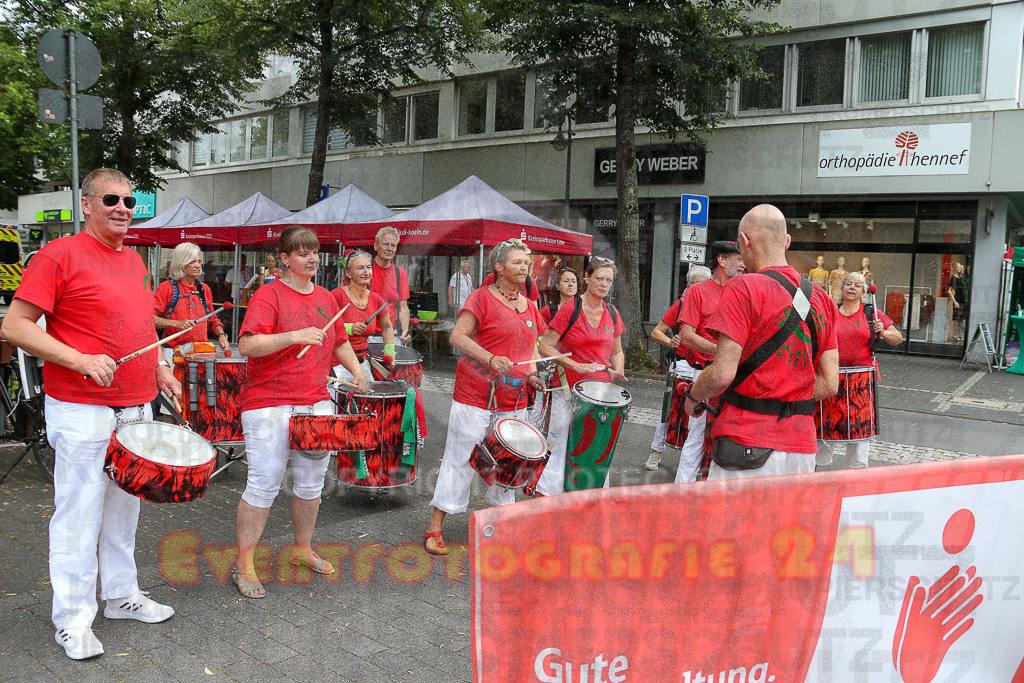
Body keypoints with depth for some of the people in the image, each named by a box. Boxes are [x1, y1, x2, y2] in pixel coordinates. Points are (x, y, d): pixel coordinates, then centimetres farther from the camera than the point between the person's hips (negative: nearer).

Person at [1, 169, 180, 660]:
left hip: (136, 408, 7)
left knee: (124, 508, 16)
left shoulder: (134, 260, 14)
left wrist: (159, 370, 13)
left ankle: (123, 595, 30)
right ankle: (72, 619, 15)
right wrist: (80, 360, -23)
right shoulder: (60, 255, -9)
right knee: (79, 514, 1)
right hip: (82, 413, -7)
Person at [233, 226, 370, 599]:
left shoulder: (325, 297, 12)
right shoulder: (268, 295, -9)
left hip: (316, 403, 6)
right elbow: (247, 346, -20)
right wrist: (295, 336, -29)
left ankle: (303, 550, 32)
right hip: (269, 405, -6)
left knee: (312, 482, 13)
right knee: (264, 484, -4)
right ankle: (244, 564, 12)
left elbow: (339, 341, 24)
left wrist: (356, 370, 9)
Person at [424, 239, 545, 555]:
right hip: (476, 396, -6)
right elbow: (458, 336, -16)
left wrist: (531, 374, 2)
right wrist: (491, 358, -28)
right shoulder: (482, 297, -6)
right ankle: (435, 529, 10)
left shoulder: (529, 306, 13)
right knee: (460, 459, -1)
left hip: (513, 401, 6)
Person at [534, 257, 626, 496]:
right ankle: (546, 497, 9)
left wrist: (617, 372, -1)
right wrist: (577, 366, -18)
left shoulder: (612, 314, 9)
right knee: (559, 445, -3)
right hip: (568, 389, -5)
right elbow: (545, 347, -10)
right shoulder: (570, 310, -7)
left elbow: (617, 351, 19)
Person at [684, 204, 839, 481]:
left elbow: (722, 374, -15)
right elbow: (829, 384, 9)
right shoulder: (822, 298, 10)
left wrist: (693, 397, 3)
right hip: (802, 447, 6)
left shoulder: (743, 288, -10)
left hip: (747, 440, -6)